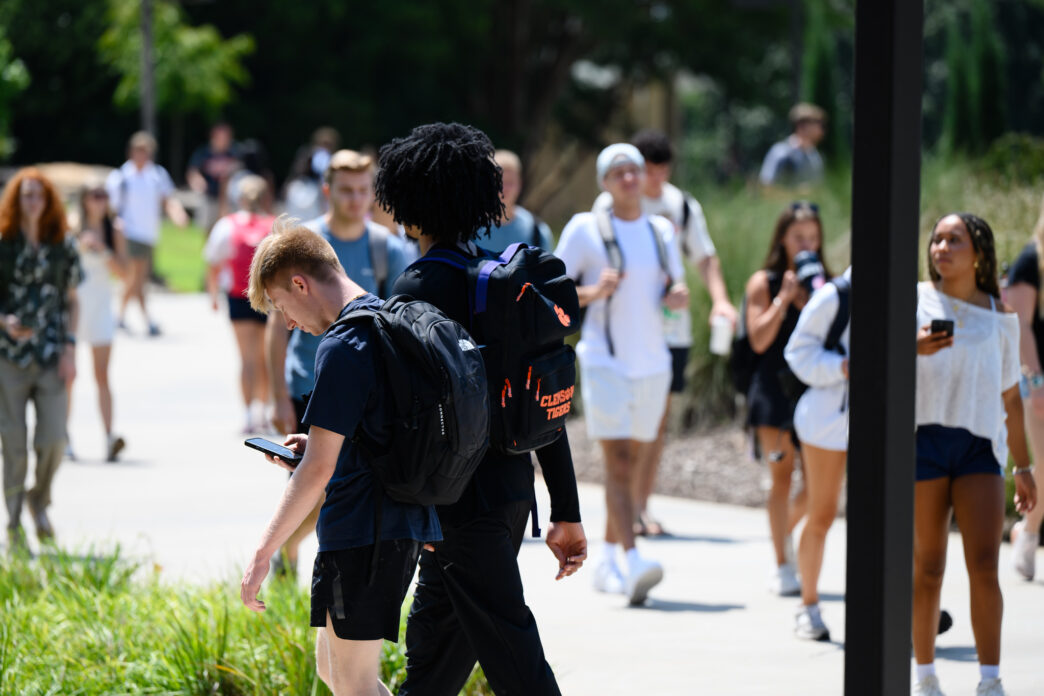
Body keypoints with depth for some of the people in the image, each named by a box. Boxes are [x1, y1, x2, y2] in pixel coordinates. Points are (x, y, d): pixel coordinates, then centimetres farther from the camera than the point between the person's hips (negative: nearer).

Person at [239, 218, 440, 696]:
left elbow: (318, 471, -21)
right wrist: (316, 445, 17)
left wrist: (263, 554, -18)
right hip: (405, 525, 10)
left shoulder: (341, 347, -17)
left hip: (360, 533, -10)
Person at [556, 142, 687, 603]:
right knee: (618, 461, -15)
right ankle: (634, 565, -24)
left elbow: (677, 291, 21)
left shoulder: (662, 231, 12)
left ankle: (608, 561, 24)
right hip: (603, 361, -5)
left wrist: (679, 297, -3)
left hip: (653, 362, 5)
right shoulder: (585, 228, -2)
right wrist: (592, 292, -19)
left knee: (633, 462, 11)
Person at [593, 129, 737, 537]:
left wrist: (719, 299, -4)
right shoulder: (610, 205, -1)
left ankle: (643, 508, 13)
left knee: (658, 421, 5)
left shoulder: (683, 207, 7)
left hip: (671, 328, 3)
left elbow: (705, 257, 11)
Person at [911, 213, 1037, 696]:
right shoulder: (915, 300, 6)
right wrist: (914, 349, -20)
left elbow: (1009, 395, 19)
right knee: (927, 568, 2)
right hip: (923, 438, -1)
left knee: (984, 565, -9)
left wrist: (1023, 465, 19)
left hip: (980, 444, 1)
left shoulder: (999, 315, 12)